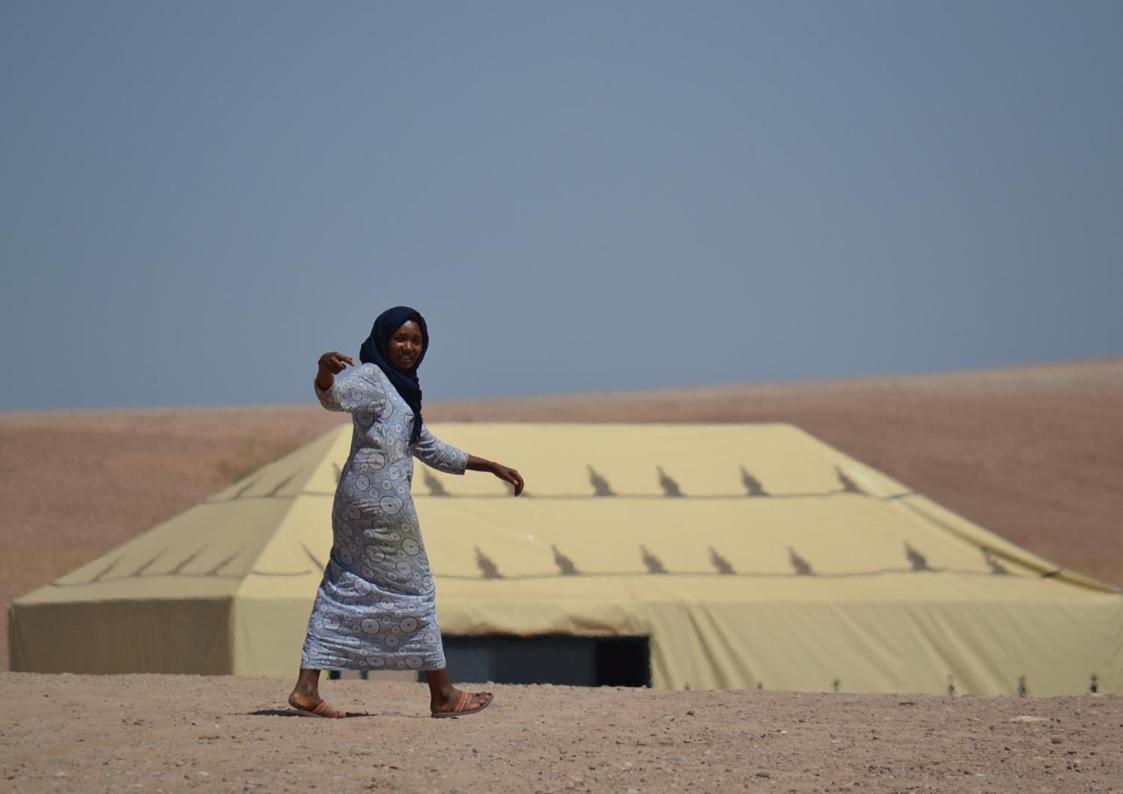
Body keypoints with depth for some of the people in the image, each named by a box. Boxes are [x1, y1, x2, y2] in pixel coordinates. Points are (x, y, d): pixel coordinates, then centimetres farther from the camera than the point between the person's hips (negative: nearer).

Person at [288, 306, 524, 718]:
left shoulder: (401, 393, 22)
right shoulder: (371, 378, -7)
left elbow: (433, 450, 29)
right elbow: (335, 394, -29)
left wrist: (492, 467, 30)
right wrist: (325, 372, -52)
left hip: (356, 501, 9)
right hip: (383, 503, -9)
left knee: (342, 591, 6)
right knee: (414, 591, 1)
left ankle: (307, 688, 0)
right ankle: (443, 695, 11)